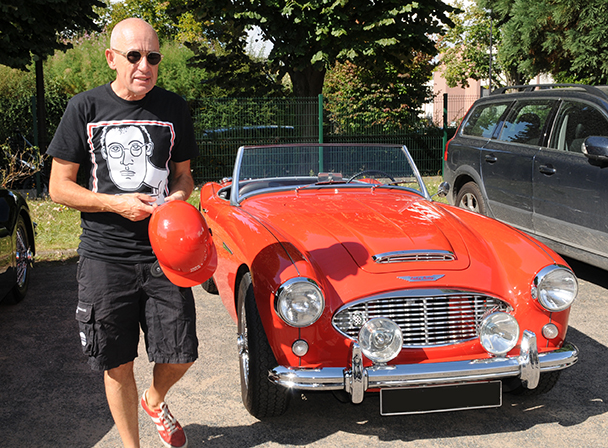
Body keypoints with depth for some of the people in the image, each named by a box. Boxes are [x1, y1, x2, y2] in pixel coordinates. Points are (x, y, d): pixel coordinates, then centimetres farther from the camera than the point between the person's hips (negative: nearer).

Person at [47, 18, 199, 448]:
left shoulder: (173, 108, 5)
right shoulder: (85, 108, -2)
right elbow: (59, 187, -1)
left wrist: (178, 196, -7)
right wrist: (115, 203, -15)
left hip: (164, 251, 2)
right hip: (105, 255, -2)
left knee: (180, 356, 4)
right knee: (118, 365, 6)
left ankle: (155, 400, 37)